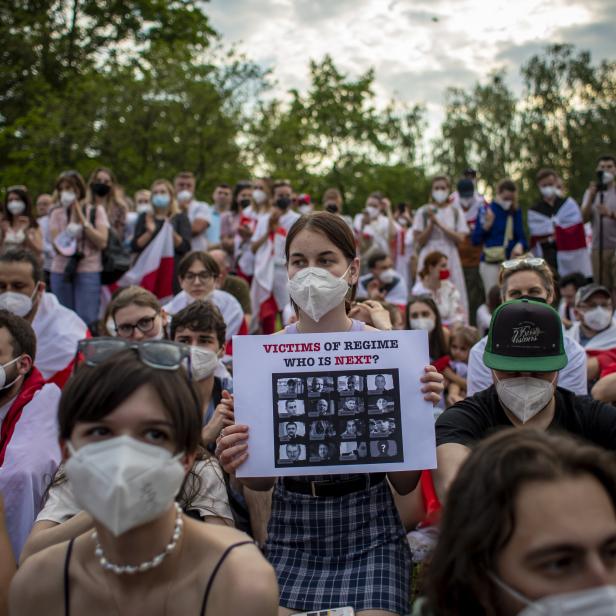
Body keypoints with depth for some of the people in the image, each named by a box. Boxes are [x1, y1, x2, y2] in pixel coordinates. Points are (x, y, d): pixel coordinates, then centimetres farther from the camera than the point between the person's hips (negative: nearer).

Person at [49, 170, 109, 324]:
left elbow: (102, 242, -7)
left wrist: (82, 218, -7)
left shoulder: (96, 211, 5)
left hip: (88, 272, -3)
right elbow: (57, 245, -2)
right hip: (61, 272, 3)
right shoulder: (56, 214, 10)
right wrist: (72, 220, -12)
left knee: (87, 320, -8)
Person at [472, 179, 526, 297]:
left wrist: (520, 245, -14)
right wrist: (487, 225, -16)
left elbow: (521, 236, 8)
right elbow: (475, 240, -2)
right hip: (491, 263, -2)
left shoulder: (516, 212, 7)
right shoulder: (487, 210, -1)